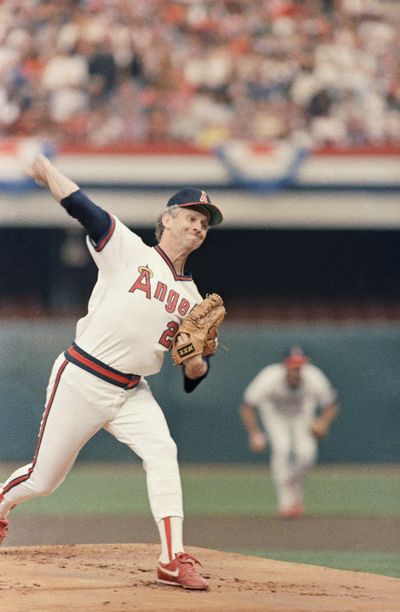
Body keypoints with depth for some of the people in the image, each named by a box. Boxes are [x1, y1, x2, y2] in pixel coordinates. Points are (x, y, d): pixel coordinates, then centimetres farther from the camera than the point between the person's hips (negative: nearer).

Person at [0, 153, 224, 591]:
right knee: (43, 478, 4)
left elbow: (192, 381, 10)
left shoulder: (192, 300, 11)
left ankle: (174, 559, -28)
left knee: (162, 452, -23)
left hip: (131, 392, 4)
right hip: (80, 380, -4)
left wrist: (195, 362, -12)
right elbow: (79, 205, -10)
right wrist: (44, 168, -20)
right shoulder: (127, 250, 0)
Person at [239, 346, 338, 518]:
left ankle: (295, 489, 13)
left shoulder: (315, 380, -31)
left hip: (303, 415, 1)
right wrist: (254, 434, -33)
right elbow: (247, 406, -24)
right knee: (281, 448, -26)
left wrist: (323, 423, -32)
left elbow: (331, 405, -13)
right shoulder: (269, 380, -36)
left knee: (306, 452, -18)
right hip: (274, 412, -1)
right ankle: (285, 500, -17)